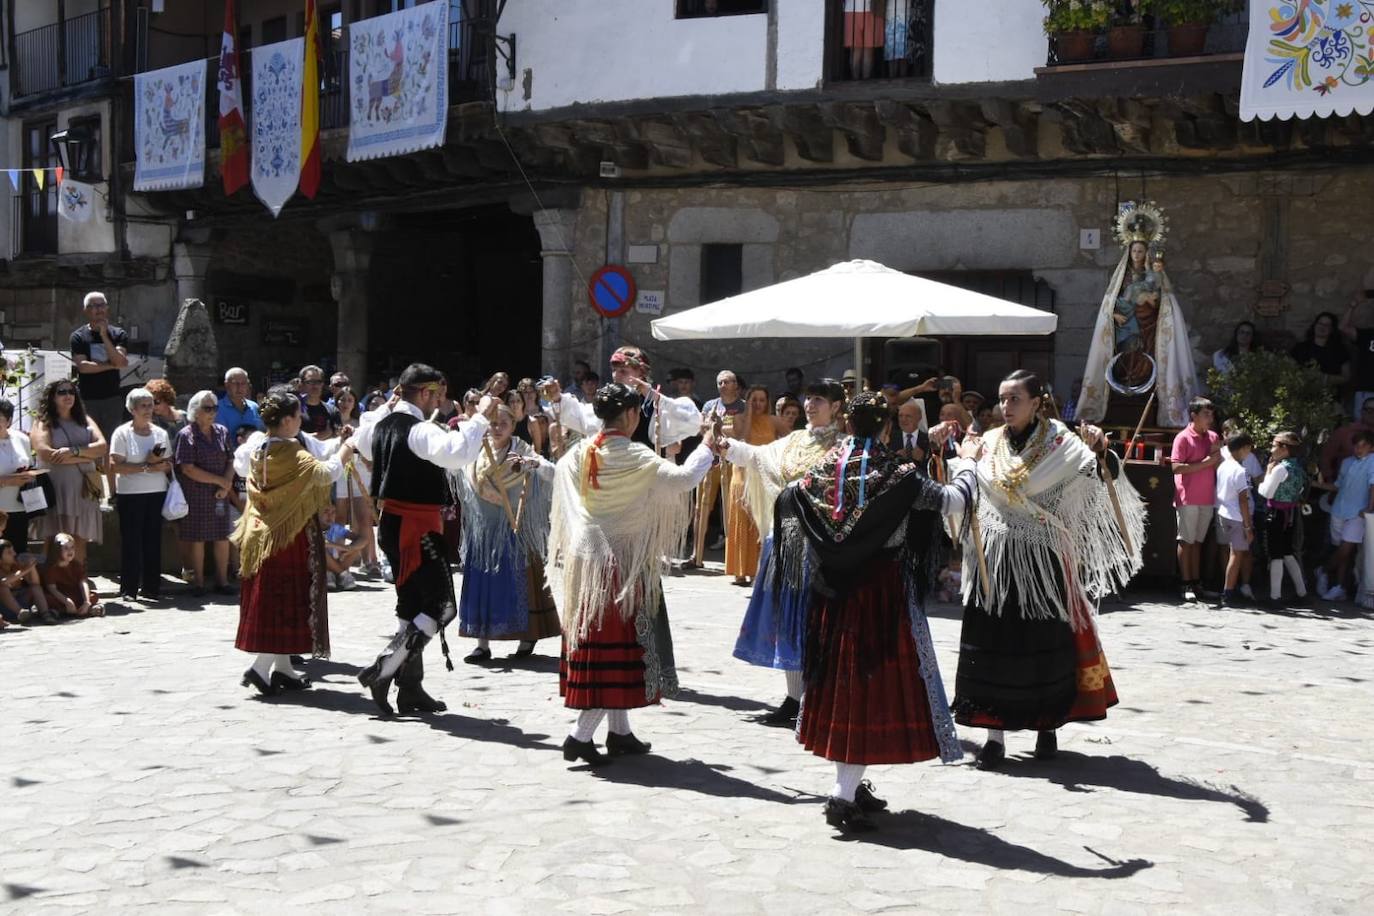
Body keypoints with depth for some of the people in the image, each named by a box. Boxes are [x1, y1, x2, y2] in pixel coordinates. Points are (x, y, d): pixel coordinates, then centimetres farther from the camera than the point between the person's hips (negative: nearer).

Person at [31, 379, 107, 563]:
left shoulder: (85, 420, 17)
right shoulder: (43, 423, 4)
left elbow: (102, 446, 2)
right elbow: (46, 454, -12)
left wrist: (73, 451, -14)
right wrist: (86, 456, -6)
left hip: (84, 490, 4)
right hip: (56, 491, -4)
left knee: (80, 542, 3)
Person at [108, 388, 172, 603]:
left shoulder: (160, 433, 13)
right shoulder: (122, 433, -2)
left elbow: (170, 465, 15)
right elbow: (115, 465, -12)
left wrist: (160, 463, -7)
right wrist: (146, 466, -15)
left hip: (157, 493, 4)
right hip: (130, 494, -4)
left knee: (153, 541, 4)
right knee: (131, 541, -2)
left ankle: (151, 587, 10)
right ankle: (129, 589, 4)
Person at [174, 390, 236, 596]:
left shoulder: (222, 432, 9)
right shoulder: (186, 436, -7)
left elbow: (230, 461, 9)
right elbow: (188, 469, -13)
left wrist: (226, 485, -9)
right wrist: (219, 480, -12)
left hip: (219, 495, 4)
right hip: (195, 496, -4)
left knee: (222, 537, 5)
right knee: (197, 539, 2)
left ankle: (222, 580, 15)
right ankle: (198, 582, 11)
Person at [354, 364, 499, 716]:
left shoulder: (384, 424, 10)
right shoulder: (419, 430, -18)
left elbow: (363, 443, 34)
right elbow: (457, 453, -35)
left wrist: (387, 406, 34)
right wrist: (481, 417, -26)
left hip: (392, 523, 10)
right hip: (416, 527, -10)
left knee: (413, 607, 16)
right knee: (440, 607, -9)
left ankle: (410, 687, 20)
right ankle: (381, 672, -11)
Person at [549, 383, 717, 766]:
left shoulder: (578, 454, 3)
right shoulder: (635, 458, -17)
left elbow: (559, 473, 20)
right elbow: (684, 478, -22)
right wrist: (706, 447, -5)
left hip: (584, 559, 7)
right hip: (622, 562, -7)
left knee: (598, 643, 12)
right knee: (618, 646, -1)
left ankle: (620, 732, 22)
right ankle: (581, 735, -7)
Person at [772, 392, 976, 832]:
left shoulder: (825, 470, 1)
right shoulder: (896, 474, -15)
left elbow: (788, 499, 17)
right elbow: (955, 500, -10)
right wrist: (966, 461, 8)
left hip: (835, 589, 6)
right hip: (883, 590, -6)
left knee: (843, 681, 15)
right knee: (874, 684, -2)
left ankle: (850, 784, 25)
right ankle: (844, 795, -7)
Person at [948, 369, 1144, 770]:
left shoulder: (1059, 442, -3)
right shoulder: (988, 444, 7)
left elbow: (1106, 475, -12)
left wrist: (1100, 450, -32)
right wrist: (938, 448, -2)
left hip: (1043, 559, -3)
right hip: (996, 559, 3)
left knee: (1046, 643, 5)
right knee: (994, 643, 1)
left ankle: (1047, 726, 21)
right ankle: (995, 733, 7)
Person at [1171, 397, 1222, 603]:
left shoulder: (1213, 437, 11)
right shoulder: (1183, 438, -8)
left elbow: (1218, 466, 18)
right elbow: (1176, 467, -15)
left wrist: (1217, 455, -4)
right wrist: (1204, 463, -18)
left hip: (1207, 498, 6)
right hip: (1188, 499, -6)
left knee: (1198, 540, 11)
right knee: (1186, 541, -1)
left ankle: (1196, 582, 16)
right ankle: (1187, 585, 1)